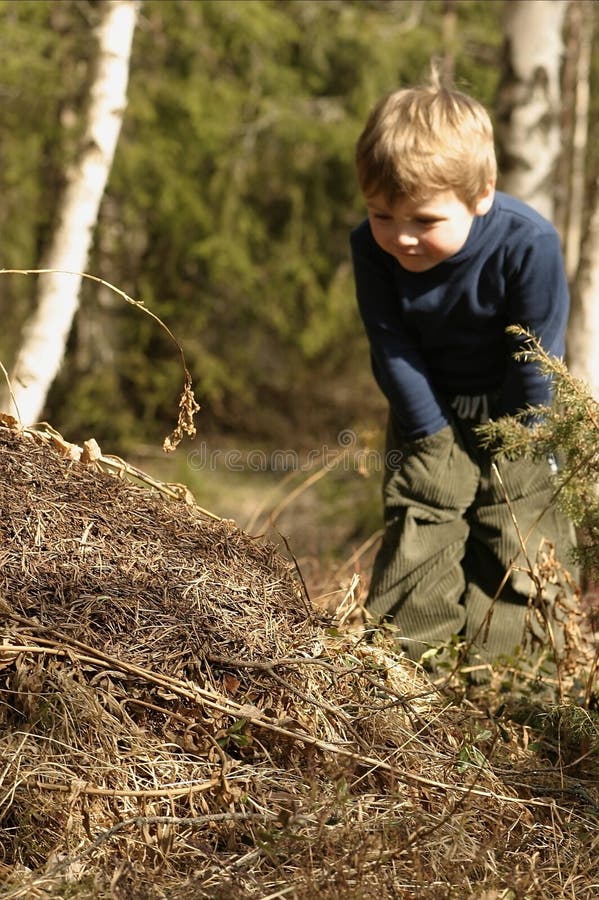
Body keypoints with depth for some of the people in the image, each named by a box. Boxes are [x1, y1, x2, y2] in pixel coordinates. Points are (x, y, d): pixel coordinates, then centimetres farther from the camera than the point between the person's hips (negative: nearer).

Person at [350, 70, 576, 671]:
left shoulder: (528, 243, -29)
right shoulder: (372, 247, -21)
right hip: (432, 414, 2)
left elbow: (535, 357, -18)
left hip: (513, 416, -2)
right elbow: (393, 349, -12)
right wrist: (433, 435, -11)